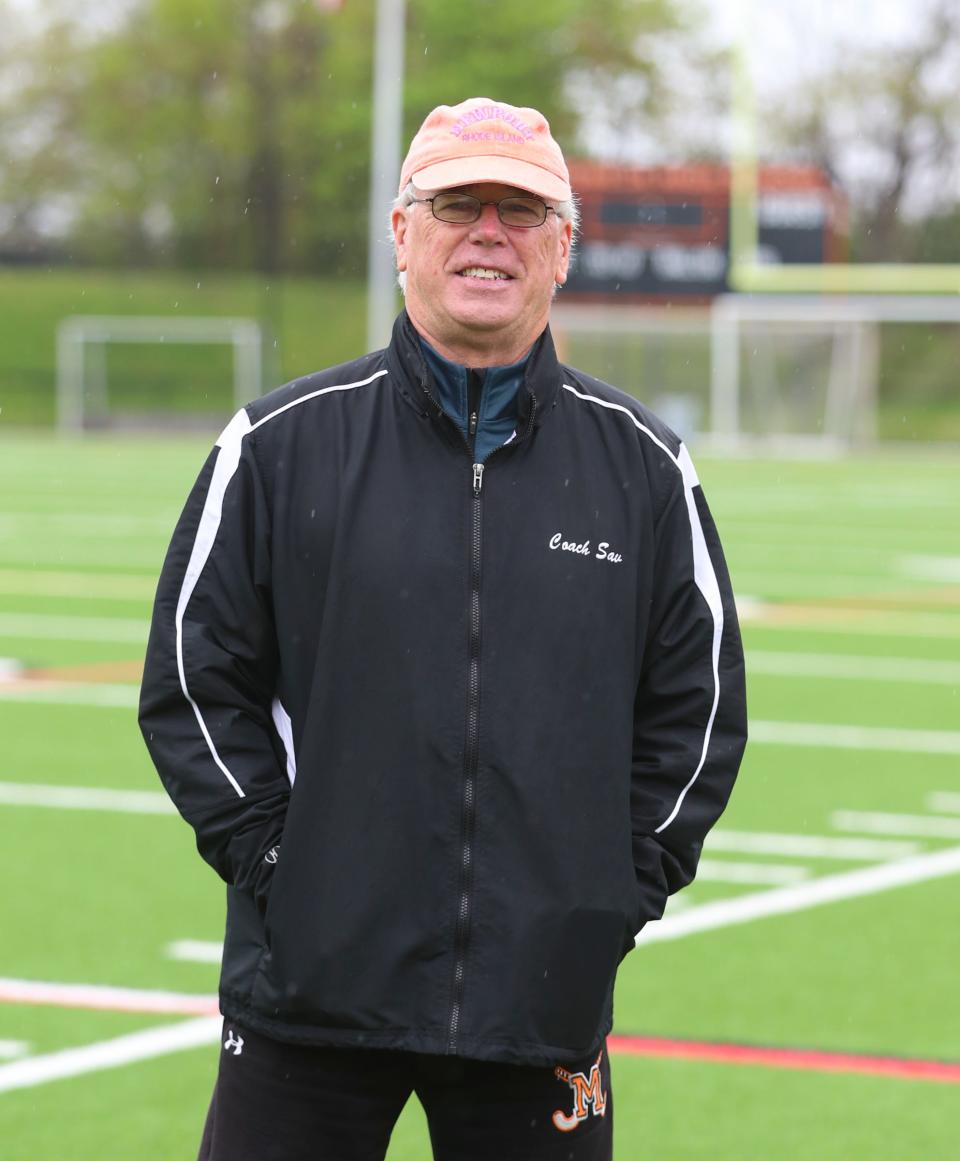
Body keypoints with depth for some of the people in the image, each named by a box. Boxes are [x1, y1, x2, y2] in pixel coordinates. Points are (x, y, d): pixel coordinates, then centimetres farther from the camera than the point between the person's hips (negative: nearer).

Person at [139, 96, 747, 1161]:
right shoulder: (280, 445, 2)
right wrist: (271, 861, -4)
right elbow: (193, 682, 4)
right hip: (310, 990, -1)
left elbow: (698, 702, 12)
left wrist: (625, 888, 4)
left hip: (548, 992, 1)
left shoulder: (642, 464, 7)